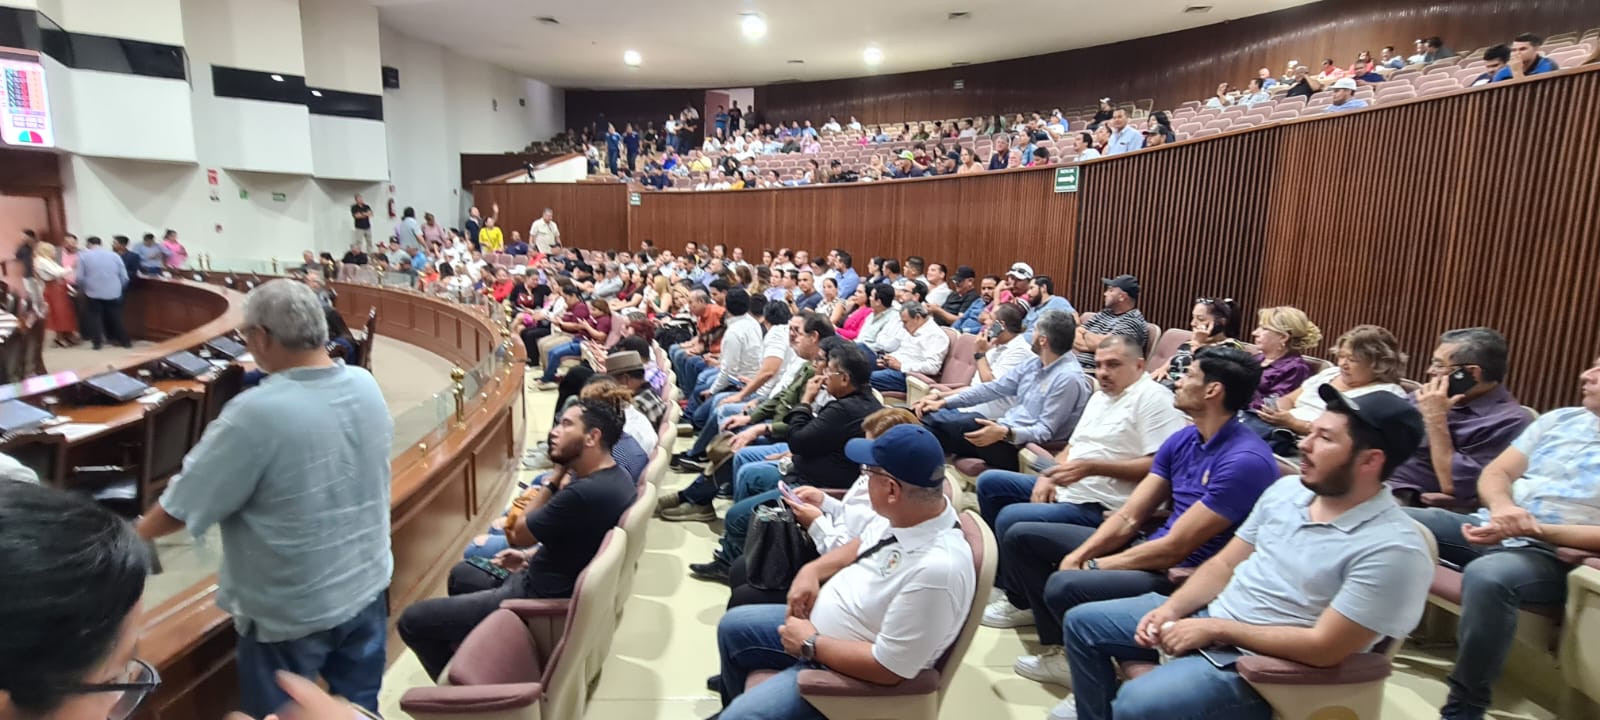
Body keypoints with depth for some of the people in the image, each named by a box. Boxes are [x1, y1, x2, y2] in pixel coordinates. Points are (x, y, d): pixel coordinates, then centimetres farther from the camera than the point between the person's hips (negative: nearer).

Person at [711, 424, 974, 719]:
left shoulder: (937, 570, -36)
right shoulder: (909, 515, -10)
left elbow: (888, 668, -29)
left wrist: (811, 645, -19)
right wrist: (813, 569, -4)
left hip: (845, 672, -8)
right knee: (732, 627, 20)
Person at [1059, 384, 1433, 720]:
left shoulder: (1393, 549, -20)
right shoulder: (1287, 489, 3)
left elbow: (1324, 648, -22)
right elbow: (1225, 564, 9)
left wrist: (1216, 629, -18)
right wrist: (1172, 608, -6)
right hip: (1210, 615, 8)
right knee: (1082, 621, 8)